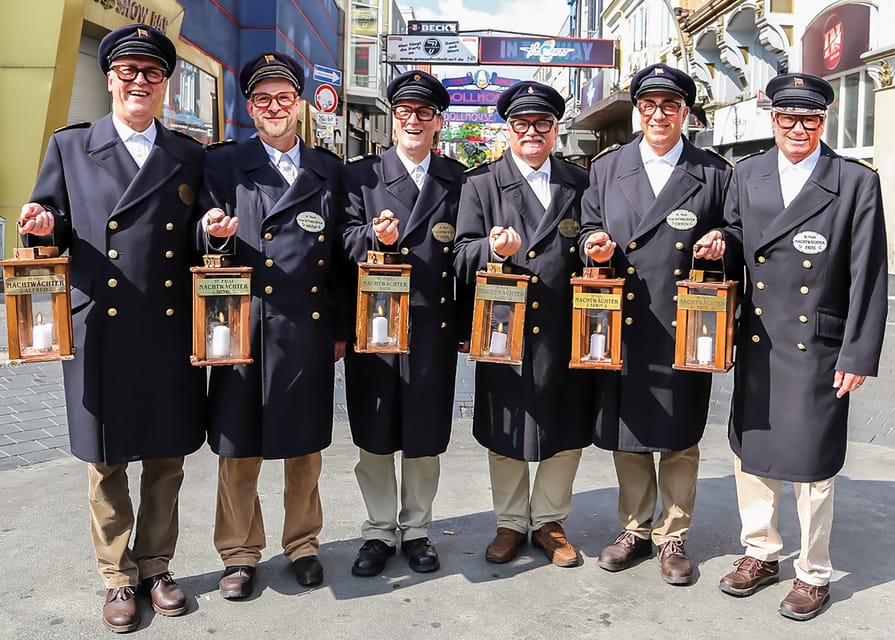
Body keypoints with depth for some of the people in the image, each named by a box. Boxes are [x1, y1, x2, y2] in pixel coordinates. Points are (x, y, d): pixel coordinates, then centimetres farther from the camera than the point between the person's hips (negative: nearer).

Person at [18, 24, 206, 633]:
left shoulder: (190, 156, 10)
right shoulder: (69, 146, 7)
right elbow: (55, 230, 8)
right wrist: (45, 226, -14)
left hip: (172, 332, 1)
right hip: (102, 331, -1)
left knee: (167, 461, 11)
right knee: (106, 464, 9)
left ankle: (156, 566, 30)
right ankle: (118, 577, 27)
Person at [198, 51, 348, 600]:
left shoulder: (329, 171, 11)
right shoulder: (224, 164, 6)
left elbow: (339, 256, 11)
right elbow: (207, 240, 3)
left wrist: (341, 328, 8)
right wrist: (214, 232, -21)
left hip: (309, 329, 2)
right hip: (245, 325, -1)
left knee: (305, 446, 12)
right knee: (238, 446, 6)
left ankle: (303, 543, 30)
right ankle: (240, 553, 23)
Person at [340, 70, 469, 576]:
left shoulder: (458, 179, 9)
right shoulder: (362, 175, 7)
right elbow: (346, 241, -1)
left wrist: (467, 327, 2)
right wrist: (376, 237, -23)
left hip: (435, 326, 1)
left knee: (425, 436, 9)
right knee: (374, 435, 8)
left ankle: (417, 530, 27)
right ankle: (380, 532, 24)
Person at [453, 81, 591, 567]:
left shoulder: (580, 183, 11)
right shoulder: (481, 184, 4)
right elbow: (462, 257, -4)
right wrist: (492, 249, -24)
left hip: (566, 332, 2)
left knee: (567, 433, 10)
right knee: (504, 434, 9)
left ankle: (549, 521, 30)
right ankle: (510, 523, 29)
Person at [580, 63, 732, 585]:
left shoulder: (716, 173, 5)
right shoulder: (607, 167, 10)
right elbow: (589, 228, 13)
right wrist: (595, 244, -9)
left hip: (685, 330, -1)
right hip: (623, 327, 2)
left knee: (681, 437, 8)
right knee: (627, 433, 11)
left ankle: (673, 537, 25)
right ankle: (635, 531, 29)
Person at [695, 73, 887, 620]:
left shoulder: (858, 183, -6)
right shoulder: (747, 175, 6)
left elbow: (868, 276, -8)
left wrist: (858, 355, -11)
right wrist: (722, 242, -8)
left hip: (817, 348, -4)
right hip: (757, 342, 4)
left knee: (812, 462, 6)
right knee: (750, 450, 14)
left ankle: (814, 573, 26)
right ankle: (761, 553, 34)